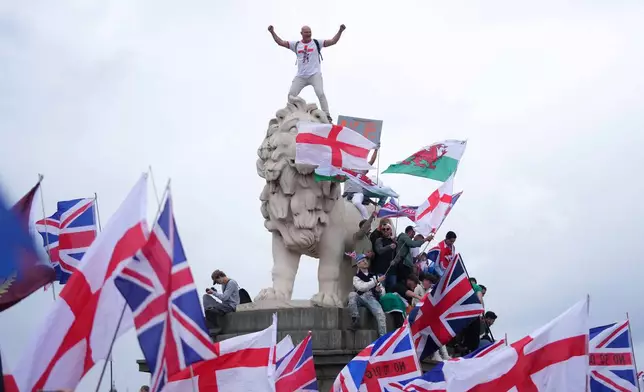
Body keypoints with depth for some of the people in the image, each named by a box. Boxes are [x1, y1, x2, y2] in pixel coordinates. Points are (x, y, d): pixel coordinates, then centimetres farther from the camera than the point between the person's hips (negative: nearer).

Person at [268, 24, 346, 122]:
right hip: (300, 76, 3)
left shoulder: (317, 43, 0)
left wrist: (340, 31, -19)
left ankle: (327, 116, -14)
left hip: (315, 75, -3)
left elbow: (333, 41, -6)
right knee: (291, 95, 1)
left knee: (320, 93, -18)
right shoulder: (296, 44, 8)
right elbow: (281, 42, 7)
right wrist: (272, 32, -2)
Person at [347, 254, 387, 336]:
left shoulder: (373, 276, 21)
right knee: (352, 294, -34)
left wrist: (379, 290, -5)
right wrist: (376, 281, -16)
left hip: (371, 298, 1)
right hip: (360, 298, -1)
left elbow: (383, 291, 20)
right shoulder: (356, 277, 11)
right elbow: (362, 287, -11)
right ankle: (355, 319, -28)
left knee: (380, 314, -26)